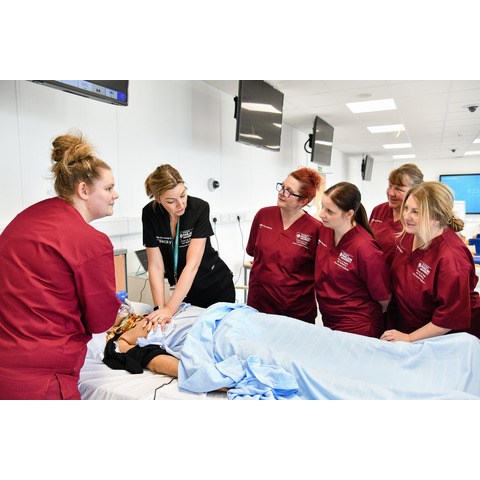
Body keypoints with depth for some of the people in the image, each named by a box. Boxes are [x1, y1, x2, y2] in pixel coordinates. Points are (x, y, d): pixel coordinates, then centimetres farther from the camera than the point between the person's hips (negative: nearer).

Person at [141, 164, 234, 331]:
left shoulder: (199, 208, -23)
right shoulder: (150, 214, -14)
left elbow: (192, 264, -27)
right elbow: (155, 266, -13)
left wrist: (170, 308, -31)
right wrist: (159, 308, -23)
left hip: (216, 287, -2)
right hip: (184, 290, 2)